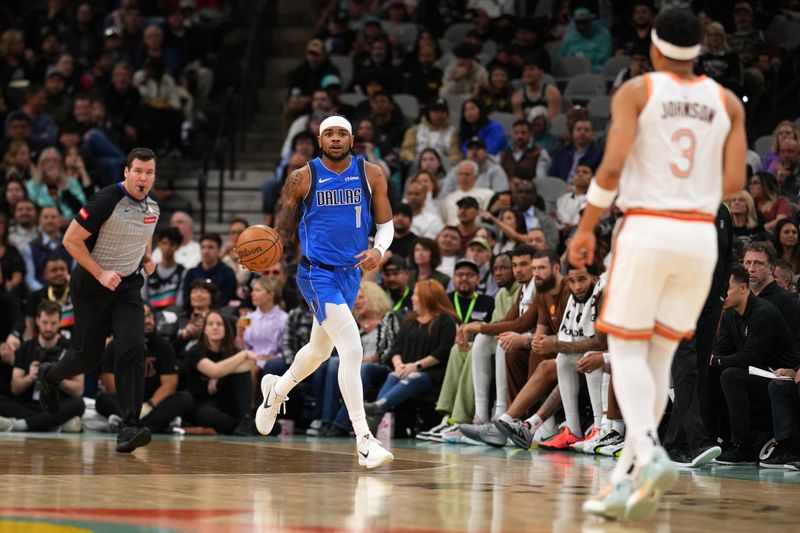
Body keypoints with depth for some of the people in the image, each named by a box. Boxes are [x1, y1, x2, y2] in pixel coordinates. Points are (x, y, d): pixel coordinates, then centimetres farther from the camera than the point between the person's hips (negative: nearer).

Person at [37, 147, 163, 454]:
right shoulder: (107, 201, -21)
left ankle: (129, 428, -19)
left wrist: (147, 259, 5)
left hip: (128, 286, 4)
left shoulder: (152, 206, 1)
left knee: (132, 350, -15)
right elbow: (71, 240, -18)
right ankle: (50, 376, 42)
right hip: (92, 286, -4)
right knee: (87, 355, 6)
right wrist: (100, 274, -21)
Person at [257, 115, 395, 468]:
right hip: (317, 274, -6)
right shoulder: (302, 179, -7)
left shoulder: (371, 175, 1)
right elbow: (285, 229, 2)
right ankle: (364, 442, -23)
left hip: (351, 273, 6)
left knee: (321, 349, 24)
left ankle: (276, 391, 55)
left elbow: (386, 224, 6)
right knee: (352, 348, -21)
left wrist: (379, 250, -15)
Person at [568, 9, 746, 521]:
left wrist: (585, 227, -1)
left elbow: (612, 167, -12)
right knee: (660, 356, 12)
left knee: (628, 351, 2)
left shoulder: (636, 91, -2)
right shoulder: (727, 101, 9)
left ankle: (650, 454, -23)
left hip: (647, 229, -4)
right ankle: (626, 479, 10)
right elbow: (734, 182, 4)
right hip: (702, 234, 4)